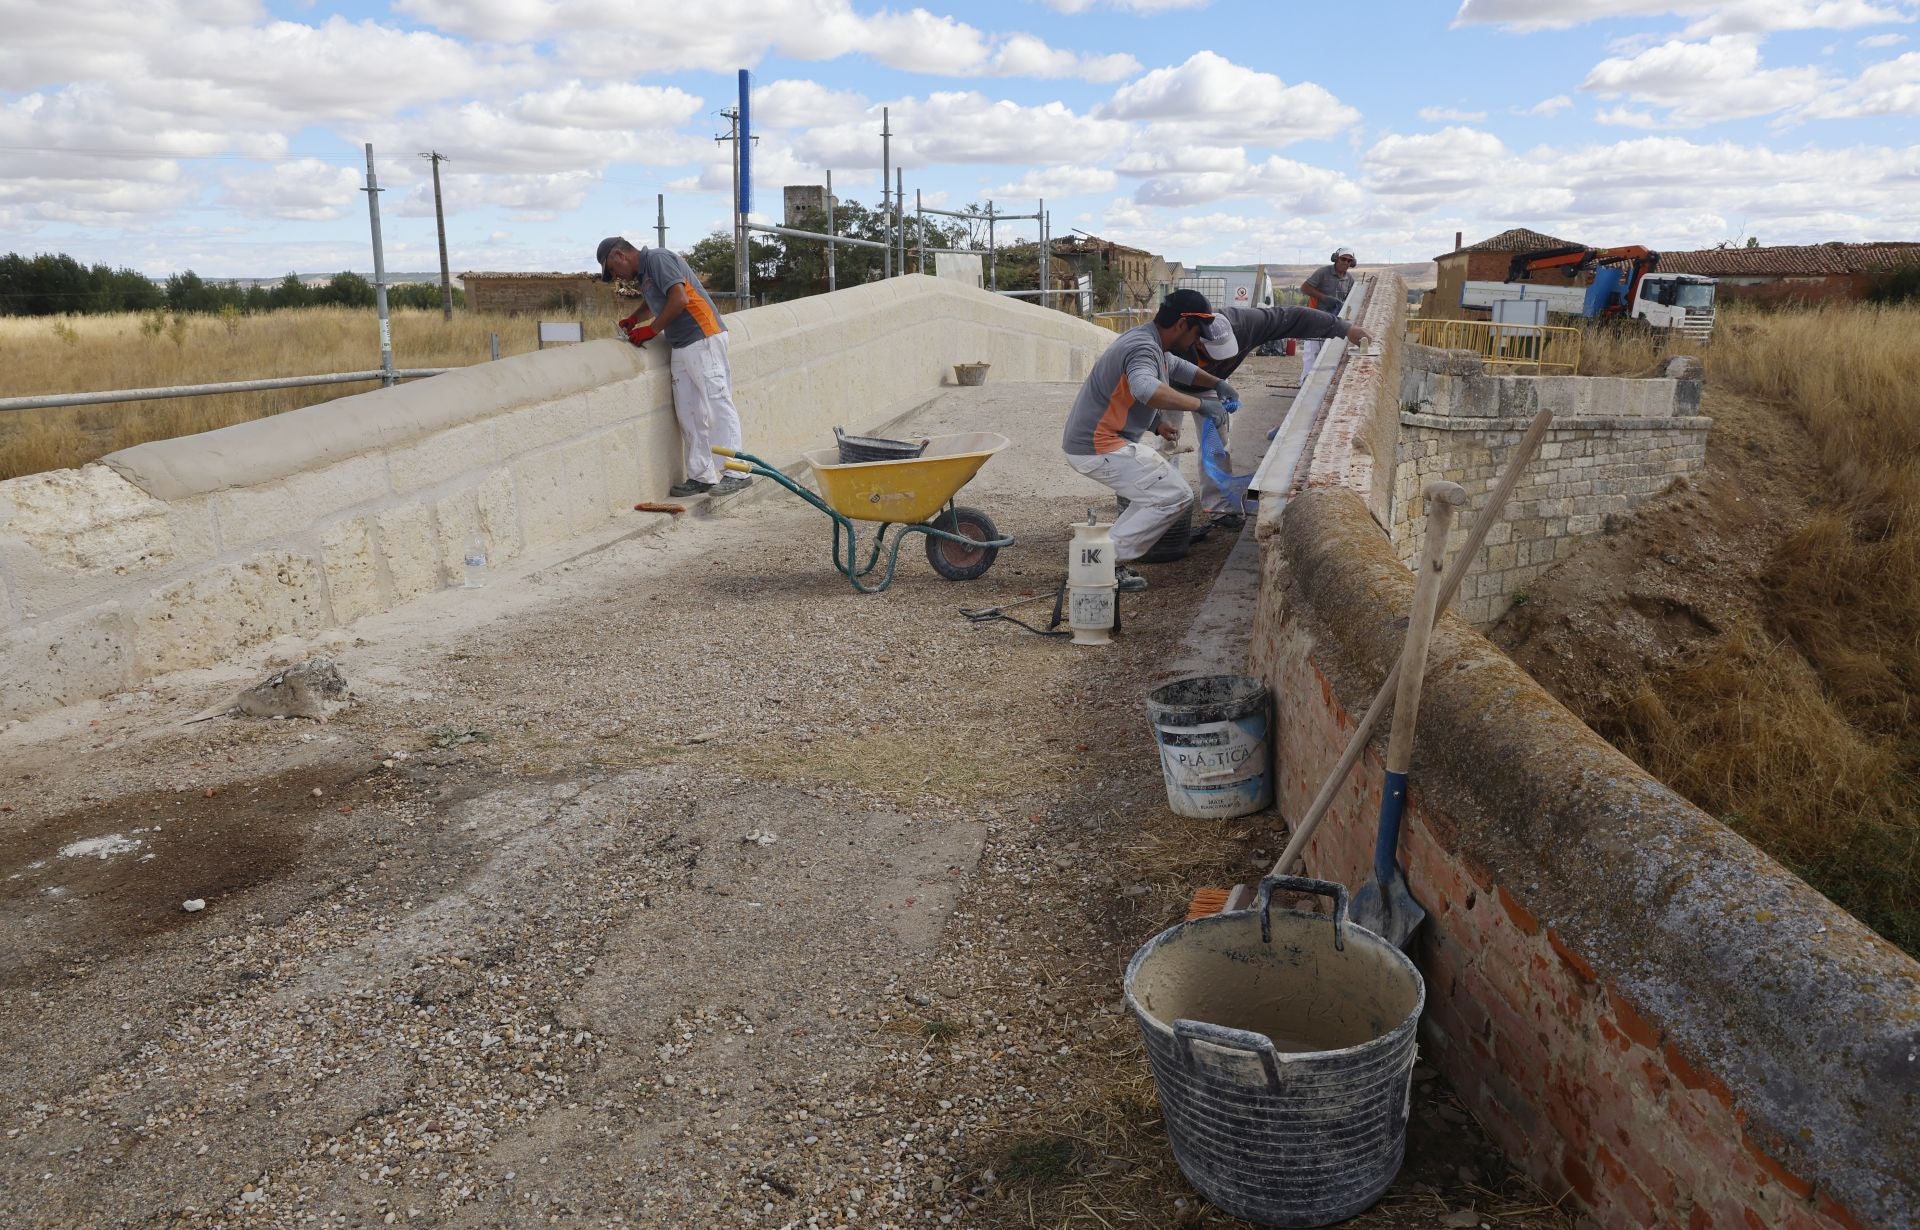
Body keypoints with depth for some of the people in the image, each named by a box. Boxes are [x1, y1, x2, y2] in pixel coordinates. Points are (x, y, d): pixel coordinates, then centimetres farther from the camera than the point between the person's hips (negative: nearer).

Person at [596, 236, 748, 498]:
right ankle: (701, 476, 7)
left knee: (717, 404, -9)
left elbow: (680, 299, -20)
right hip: (681, 346, 10)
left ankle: (735, 472, -7)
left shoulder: (658, 259, -9)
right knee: (688, 413, 5)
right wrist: (634, 320, 25)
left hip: (703, 338, -10)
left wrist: (652, 329, -11)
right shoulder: (644, 272, 20)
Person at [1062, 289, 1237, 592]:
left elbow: (1176, 366, 35)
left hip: (1087, 441, 11)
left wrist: (1216, 383, 25)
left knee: (1160, 488, 22)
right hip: (1099, 448, -11)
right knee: (1176, 496, -9)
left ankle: (1110, 556, 13)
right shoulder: (1144, 348, -20)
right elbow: (1146, 388, -43)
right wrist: (1199, 405, -37)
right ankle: (1108, 563, -9)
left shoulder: (1148, 340, 13)